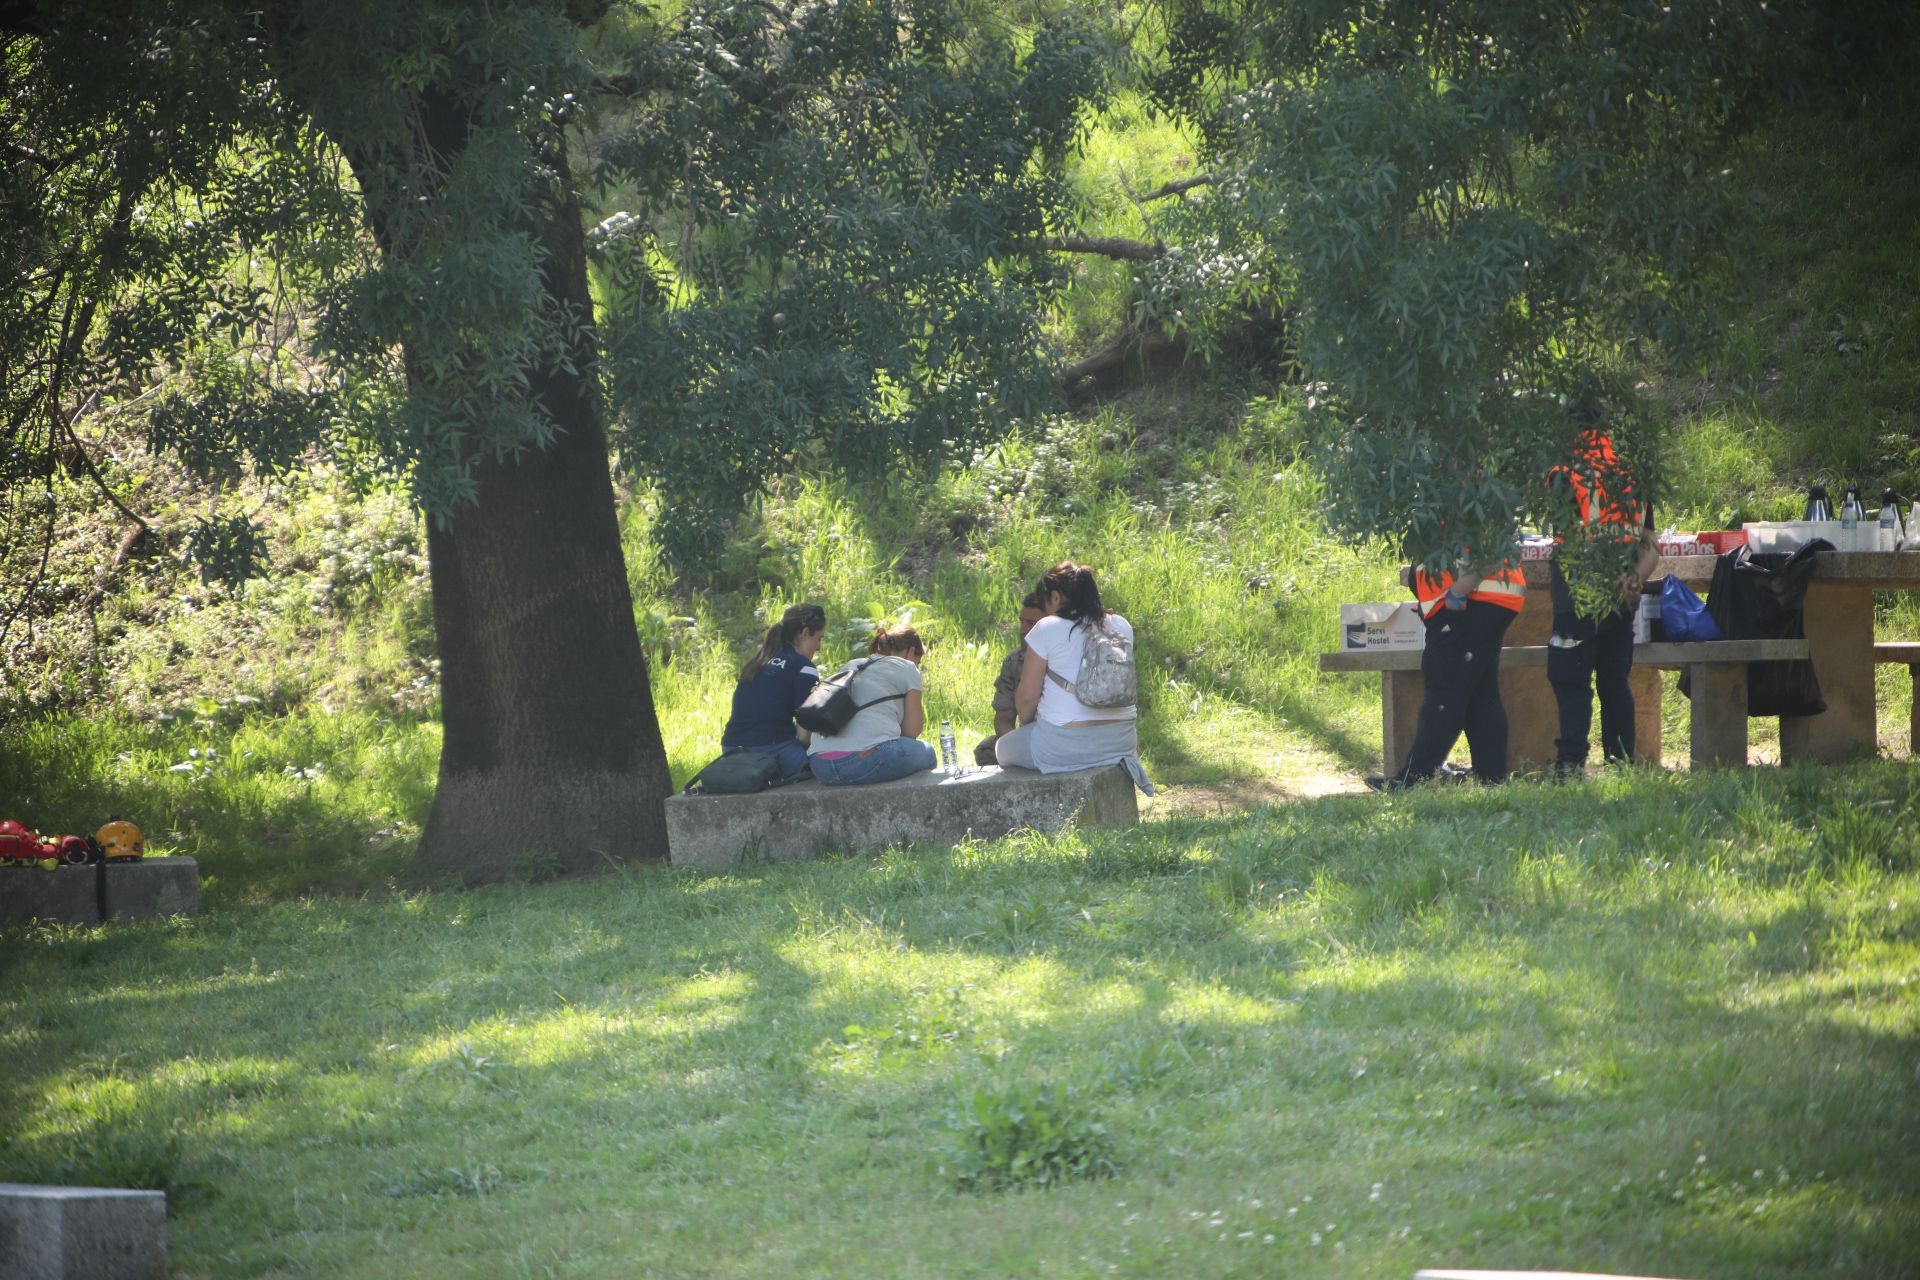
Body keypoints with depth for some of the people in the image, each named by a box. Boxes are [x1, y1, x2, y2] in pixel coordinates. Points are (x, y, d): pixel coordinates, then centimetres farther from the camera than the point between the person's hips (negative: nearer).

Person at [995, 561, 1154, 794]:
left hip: (1065, 746, -6)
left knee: (1002, 748, 21)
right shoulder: (1122, 627, 5)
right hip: (1121, 740, 6)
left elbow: (1027, 697, -5)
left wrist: (1026, 723, 13)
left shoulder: (1047, 629, -9)